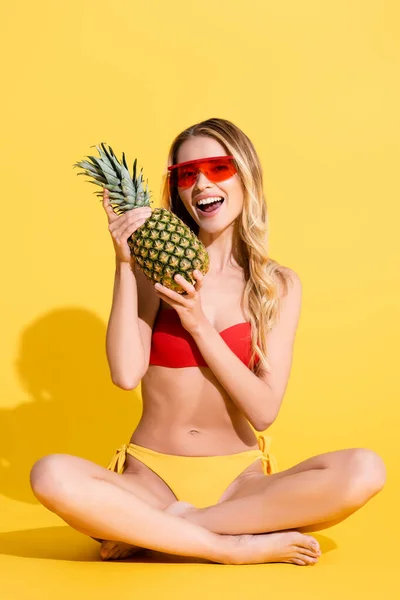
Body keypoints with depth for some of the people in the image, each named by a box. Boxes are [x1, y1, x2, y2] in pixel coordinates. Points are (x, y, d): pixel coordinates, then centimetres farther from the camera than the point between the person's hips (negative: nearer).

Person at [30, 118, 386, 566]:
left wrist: (198, 324, -12)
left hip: (239, 480, 2)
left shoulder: (279, 285, 3)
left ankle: (146, 530, -20)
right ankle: (235, 545, -22)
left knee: (364, 470, -27)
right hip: (151, 476, -1)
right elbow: (126, 375, -13)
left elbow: (264, 410, -5)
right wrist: (125, 264, -14)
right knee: (51, 475, -31)